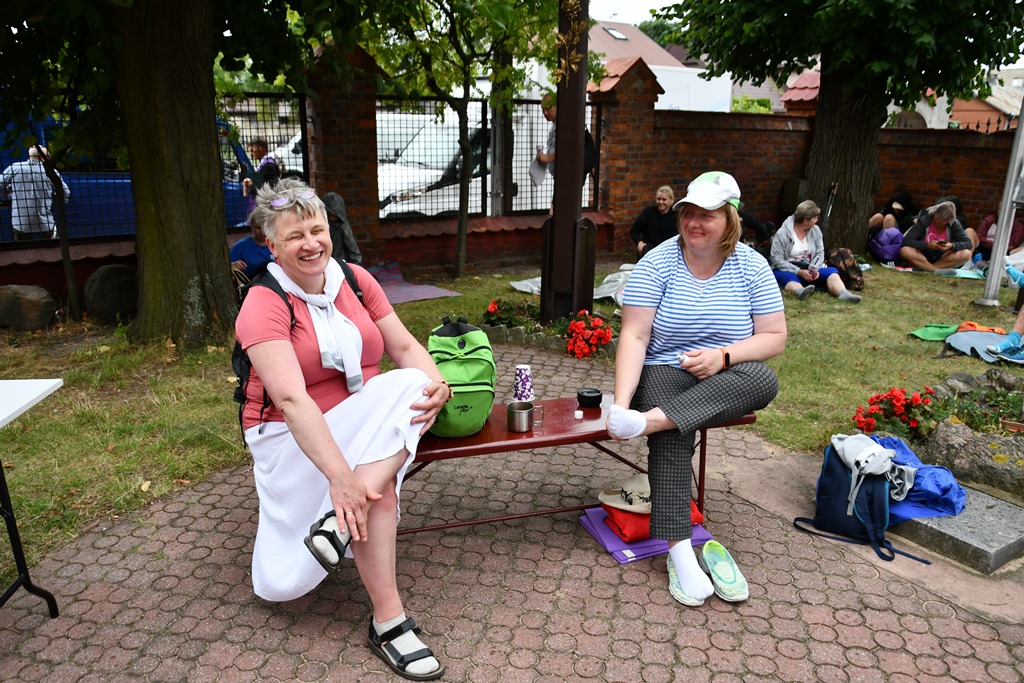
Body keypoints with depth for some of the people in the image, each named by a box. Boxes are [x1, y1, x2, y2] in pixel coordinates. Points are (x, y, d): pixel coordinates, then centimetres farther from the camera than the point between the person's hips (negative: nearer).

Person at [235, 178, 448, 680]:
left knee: (413, 385, -27)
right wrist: (340, 474, -40)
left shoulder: (355, 280, 2)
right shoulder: (264, 305, -15)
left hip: (368, 423, 5)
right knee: (377, 486, -30)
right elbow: (291, 399, -29)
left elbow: (405, 346, 1)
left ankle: (341, 520, -33)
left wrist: (436, 383, -24)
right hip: (294, 435, -4)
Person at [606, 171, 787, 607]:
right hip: (664, 372, -2)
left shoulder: (751, 266, -1)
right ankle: (679, 550, -28)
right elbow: (634, 336, -16)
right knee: (671, 440, -33)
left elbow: (775, 337, -1)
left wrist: (723, 356, -20)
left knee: (764, 380, -32)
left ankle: (649, 420, -38)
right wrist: (621, 402, -29)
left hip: (726, 381, 2)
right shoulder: (658, 263, -8)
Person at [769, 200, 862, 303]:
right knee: (789, 277, -39)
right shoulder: (782, 233, -10)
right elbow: (777, 260, -14)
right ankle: (800, 291, -72)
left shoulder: (816, 230, 5)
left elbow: (820, 254, 6)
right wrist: (799, 272, -23)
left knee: (831, 271, -21)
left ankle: (844, 294, -50)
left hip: (808, 270, 5)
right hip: (787, 270, -5)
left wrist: (814, 269, -16)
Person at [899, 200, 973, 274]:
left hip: (942, 259, 3)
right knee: (904, 251, -33)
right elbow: (906, 241, -22)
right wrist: (927, 245, -34)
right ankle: (938, 271, -33)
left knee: (967, 254, -24)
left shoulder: (954, 224, -8)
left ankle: (922, 267, -28)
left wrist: (953, 245, -29)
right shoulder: (924, 221, -15)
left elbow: (968, 243, -9)